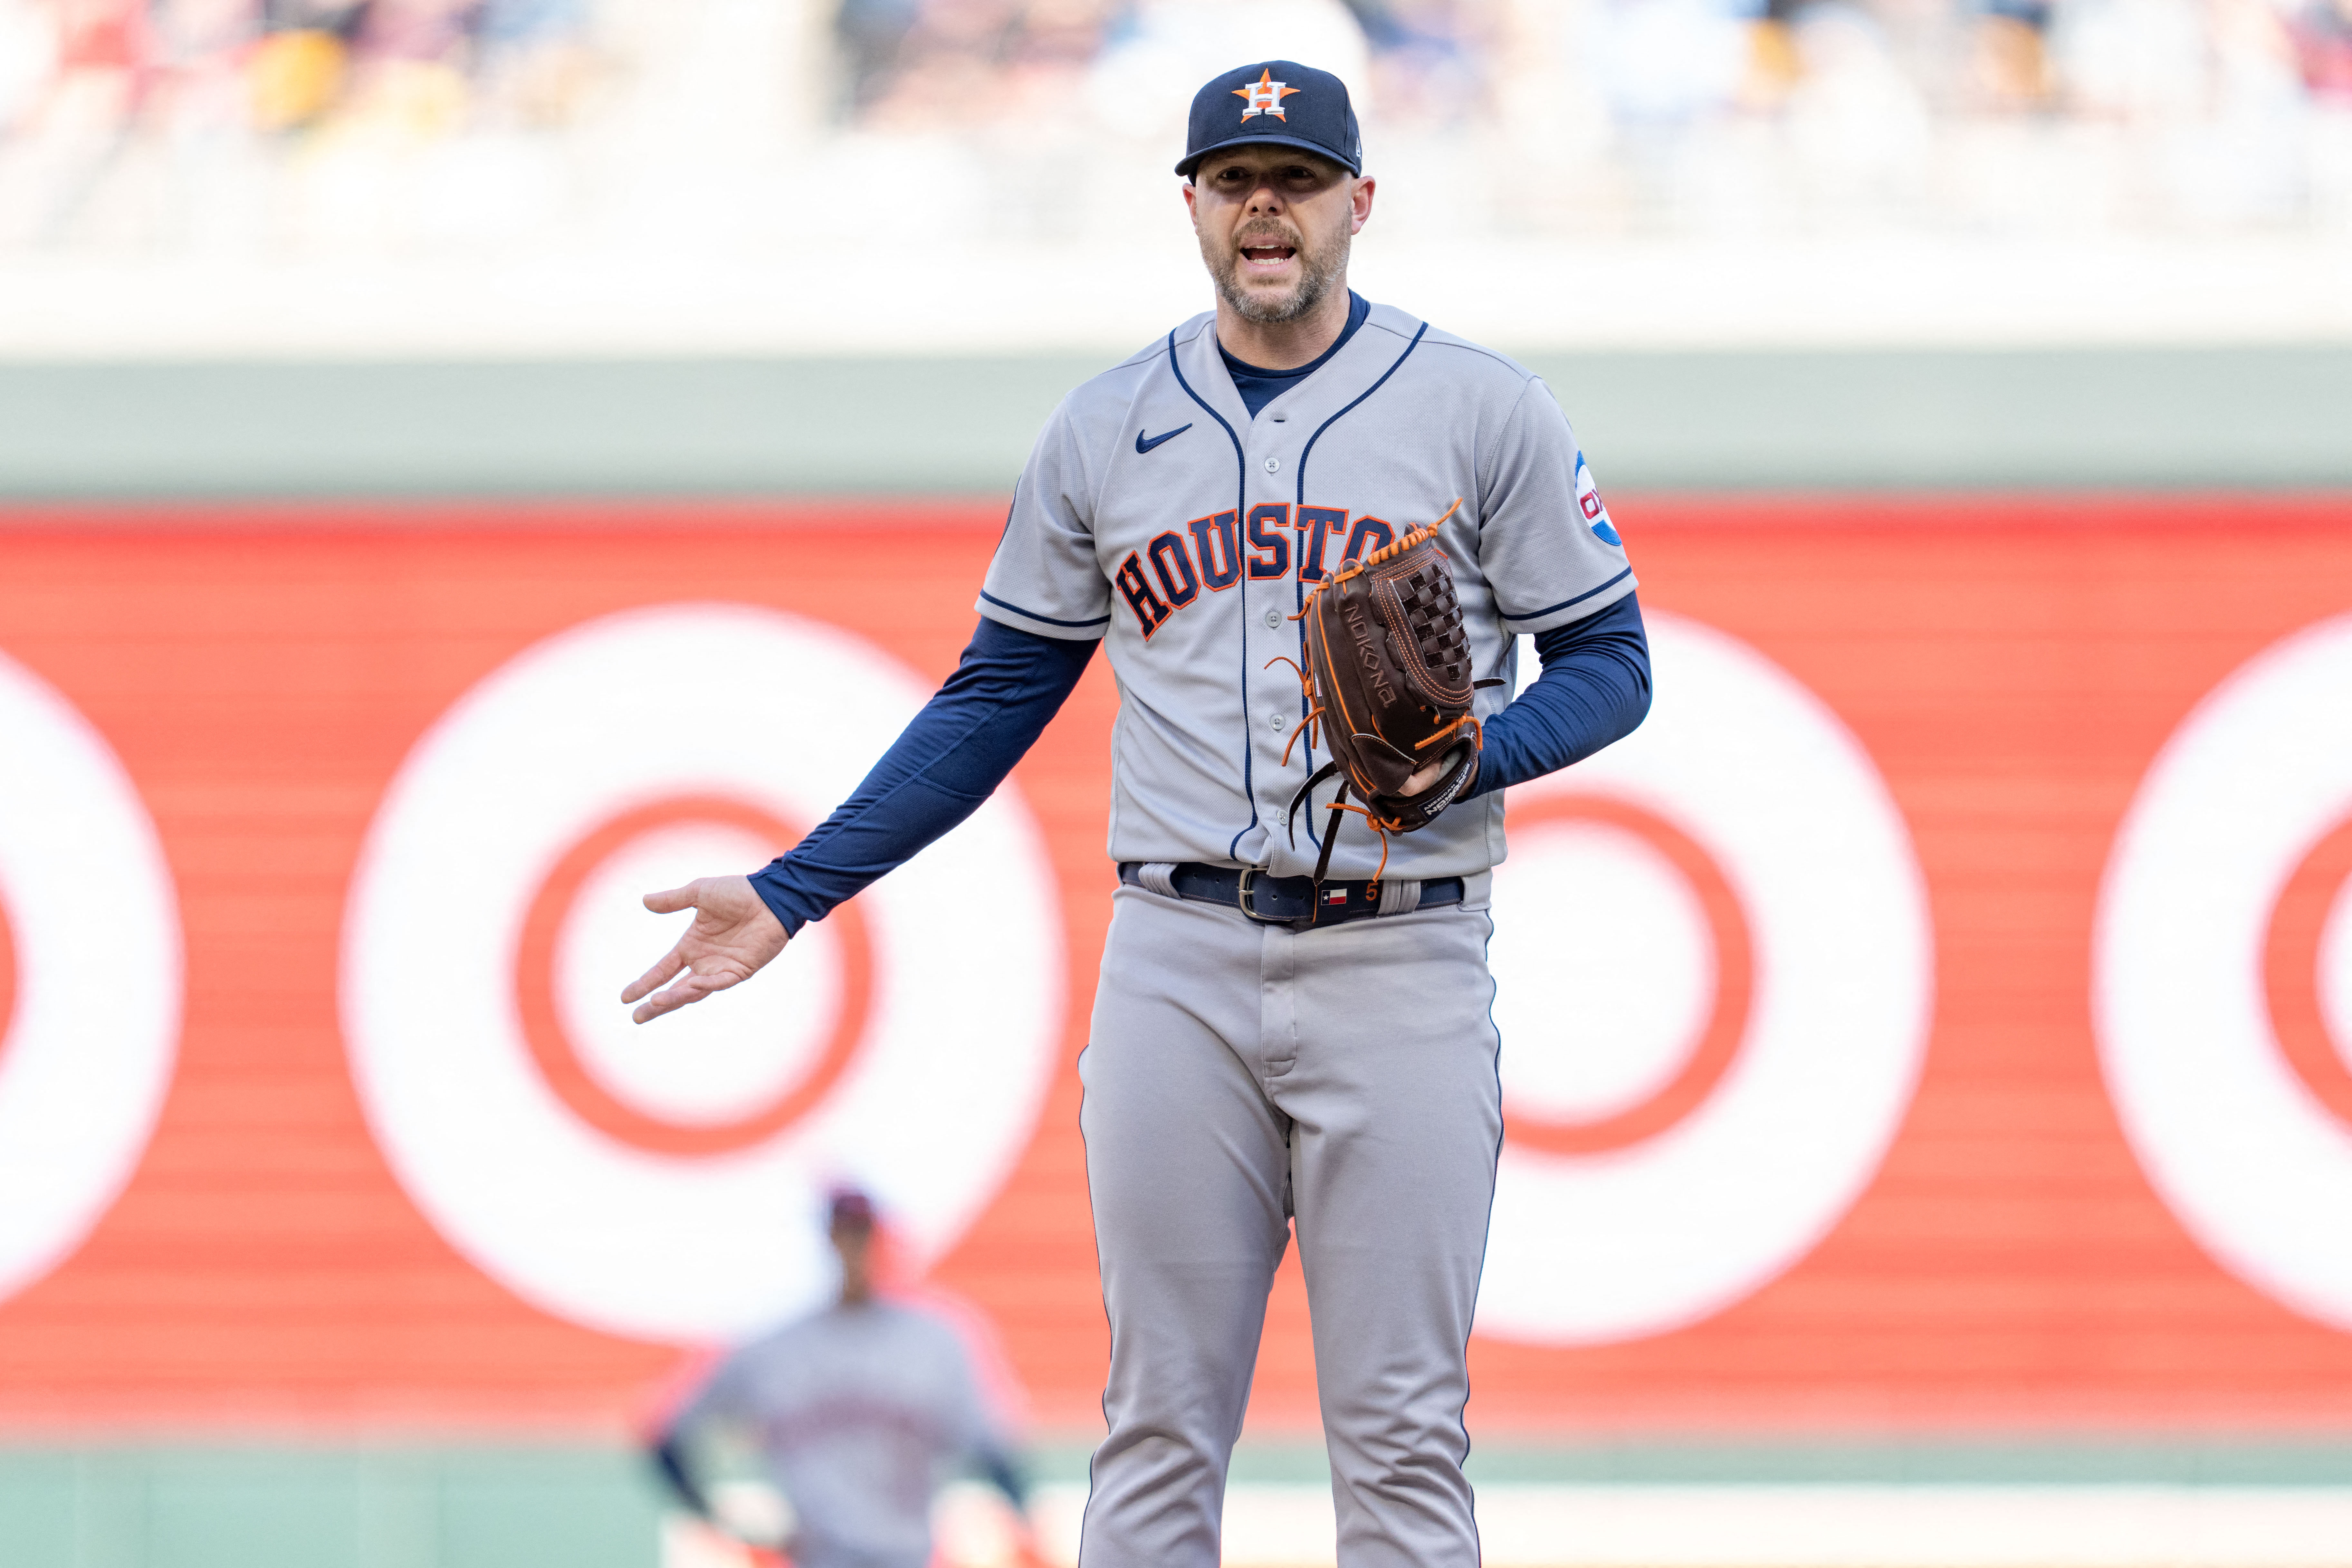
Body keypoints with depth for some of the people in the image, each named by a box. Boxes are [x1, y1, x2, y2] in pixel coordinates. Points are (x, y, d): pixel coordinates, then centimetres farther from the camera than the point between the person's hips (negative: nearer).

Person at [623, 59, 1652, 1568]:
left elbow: (1610, 665, 3)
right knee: (1160, 1430, 3)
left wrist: (1462, 755, -18)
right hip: (1178, 964, 2)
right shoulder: (1107, 428, 10)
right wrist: (793, 893, 9)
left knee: (1404, 1439, -3)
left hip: (1402, 962, -2)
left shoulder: (1482, 408, 1)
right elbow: (999, 695, 15)